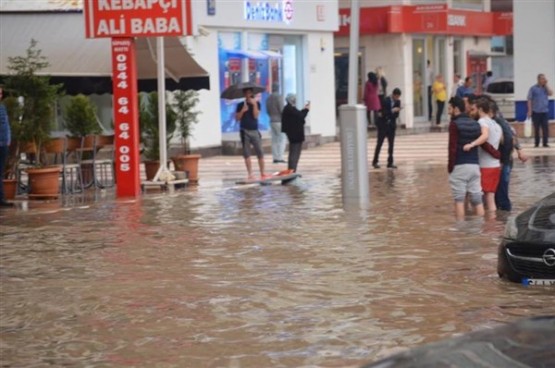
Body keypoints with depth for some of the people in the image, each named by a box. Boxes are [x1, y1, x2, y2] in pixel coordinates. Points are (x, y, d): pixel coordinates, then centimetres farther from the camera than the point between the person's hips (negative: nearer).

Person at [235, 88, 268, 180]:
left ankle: (262, 173, 1)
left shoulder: (256, 103, 6)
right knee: (247, 153, 0)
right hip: (245, 131, 0)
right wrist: (242, 110, -13)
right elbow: (237, 118, 1)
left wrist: (254, 104, -13)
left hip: (255, 131, 0)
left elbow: (256, 116, -7)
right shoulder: (241, 105, 6)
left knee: (260, 152, -4)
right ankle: (250, 174, 3)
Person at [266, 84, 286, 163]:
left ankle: (275, 158, 4)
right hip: (279, 121, -7)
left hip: (272, 121, 7)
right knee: (282, 139, -5)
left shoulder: (268, 98, 11)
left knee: (275, 140, 7)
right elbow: (282, 109, -17)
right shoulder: (279, 96, -12)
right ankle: (280, 157, -13)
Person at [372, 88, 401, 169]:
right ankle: (375, 162, 7)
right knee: (379, 143, -1)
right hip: (383, 124, -5)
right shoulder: (386, 101, -12)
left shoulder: (397, 102, 3)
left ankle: (390, 162, 5)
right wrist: (392, 110, -27)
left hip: (392, 125, 5)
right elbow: (383, 113, -19)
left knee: (391, 144, 1)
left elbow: (396, 115, 3)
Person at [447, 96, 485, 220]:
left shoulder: (455, 124, -7)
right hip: (474, 165, 6)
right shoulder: (475, 124, 12)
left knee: (459, 200, -3)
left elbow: (452, 148, -12)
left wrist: (450, 166, -8)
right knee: (477, 200, 7)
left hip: (459, 167, -6)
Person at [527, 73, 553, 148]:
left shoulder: (545, 88, 11)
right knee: (536, 128, 2)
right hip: (536, 112, -2)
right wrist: (529, 111, -8)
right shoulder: (533, 88, 1)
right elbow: (529, 100, -1)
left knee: (545, 128, -4)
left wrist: (546, 85, -4)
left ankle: (545, 143, 1)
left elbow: (551, 93, -6)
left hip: (544, 111, 3)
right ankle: (536, 143, 10)